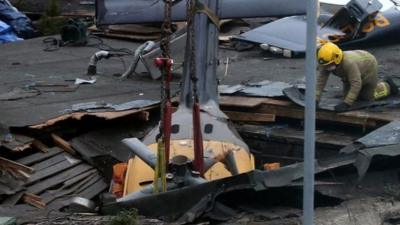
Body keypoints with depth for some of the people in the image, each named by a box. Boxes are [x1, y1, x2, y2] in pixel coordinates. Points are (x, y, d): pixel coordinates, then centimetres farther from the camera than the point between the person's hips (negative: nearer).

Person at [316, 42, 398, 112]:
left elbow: (356, 84, -47)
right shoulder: (326, 63, -28)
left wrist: (346, 104, -50)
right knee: (347, 95, 6)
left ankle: (387, 86, 26)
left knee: (368, 97, 2)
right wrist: (315, 100, -35)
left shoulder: (349, 63, -47)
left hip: (368, 65, -6)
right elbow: (321, 81, -26)